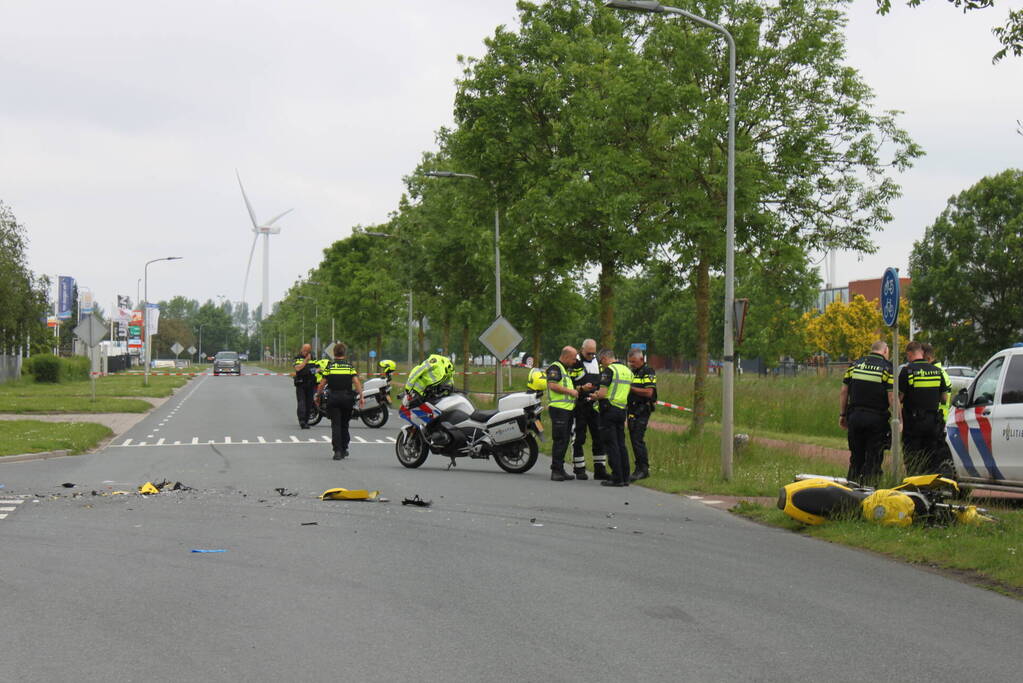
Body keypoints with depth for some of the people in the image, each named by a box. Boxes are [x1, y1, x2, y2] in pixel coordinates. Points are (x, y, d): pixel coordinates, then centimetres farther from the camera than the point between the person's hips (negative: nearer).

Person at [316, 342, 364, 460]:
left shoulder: (329, 366, 1)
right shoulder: (350, 366, 2)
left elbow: (322, 384, -1)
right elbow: (356, 382, -8)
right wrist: (361, 397, -6)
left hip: (333, 398, -1)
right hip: (347, 397, 1)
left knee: (335, 425, -1)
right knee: (344, 425, 16)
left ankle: (337, 451, -12)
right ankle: (344, 449, 22)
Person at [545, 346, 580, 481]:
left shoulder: (567, 369, 24)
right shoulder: (555, 368, -8)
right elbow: (553, 385, -21)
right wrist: (571, 391, -14)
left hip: (568, 409, 10)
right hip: (559, 409, -10)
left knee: (565, 440, 11)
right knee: (560, 440, -11)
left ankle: (560, 470, 16)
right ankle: (556, 471, -10)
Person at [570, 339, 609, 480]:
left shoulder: (598, 362, 14)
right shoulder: (574, 363, -5)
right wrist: (581, 389, -21)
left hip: (595, 406, 5)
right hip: (579, 406, -5)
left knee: (599, 438, 4)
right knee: (578, 438, -1)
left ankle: (600, 469, 9)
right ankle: (579, 470, 5)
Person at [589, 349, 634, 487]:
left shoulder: (608, 370, -11)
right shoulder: (627, 370, 14)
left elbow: (602, 393, -18)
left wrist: (595, 397, 5)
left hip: (609, 410, -8)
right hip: (622, 410, 8)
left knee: (611, 445, -4)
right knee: (621, 444, 11)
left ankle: (617, 478, -6)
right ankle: (625, 477, 11)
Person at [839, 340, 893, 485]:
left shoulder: (855, 365, 9)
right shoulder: (887, 367, -4)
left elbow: (843, 392, 9)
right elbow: (892, 397, -10)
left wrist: (842, 415, 16)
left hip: (855, 416, 4)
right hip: (876, 418, -4)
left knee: (856, 457, 14)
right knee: (873, 458, 4)